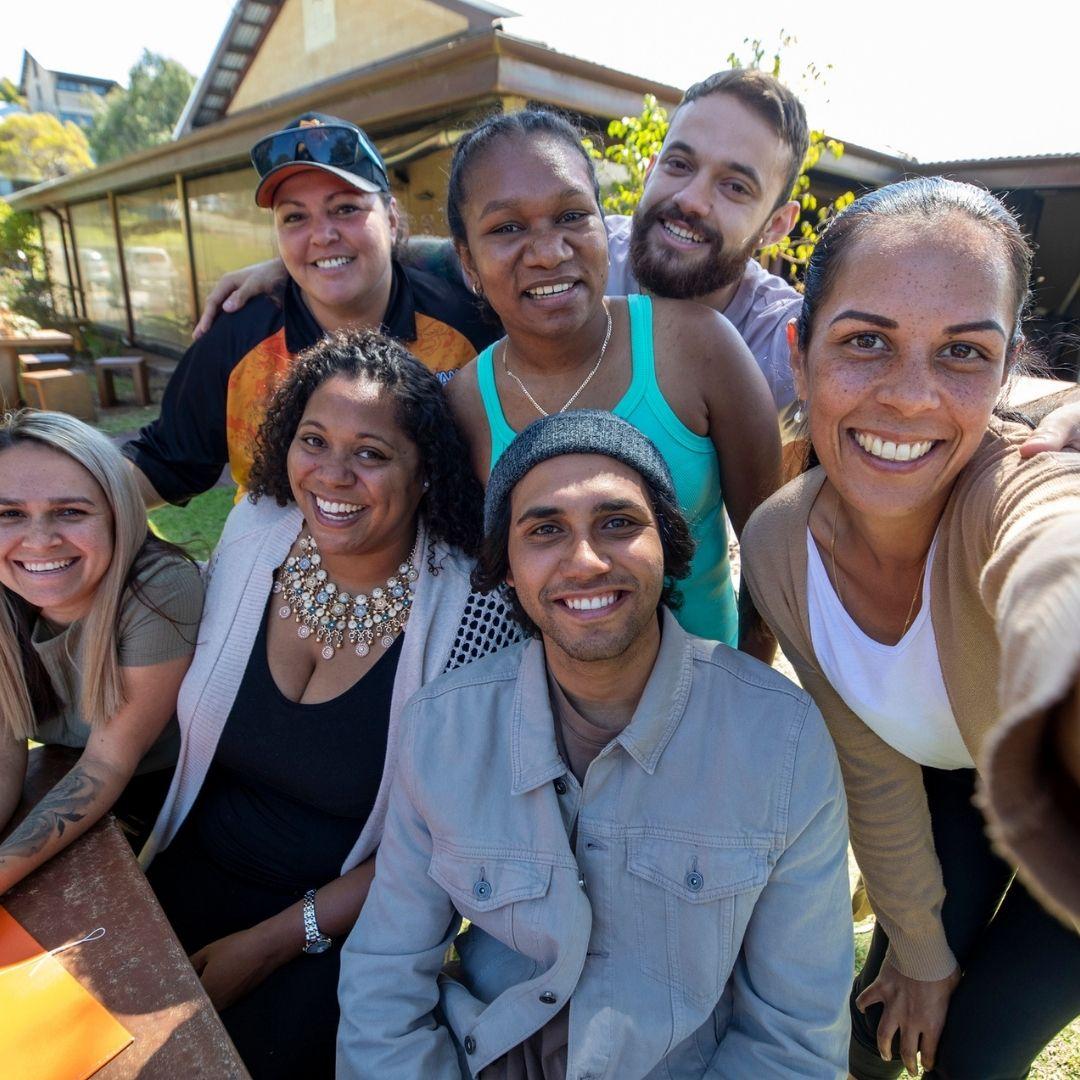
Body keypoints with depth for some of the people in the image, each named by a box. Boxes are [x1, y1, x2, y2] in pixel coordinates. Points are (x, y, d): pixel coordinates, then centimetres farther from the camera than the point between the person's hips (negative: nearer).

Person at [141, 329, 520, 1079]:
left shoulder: (473, 615, -22)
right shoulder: (253, 531, -8)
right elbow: (189, 723, 6)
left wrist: (277, 940, -13)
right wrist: (141, 864, -3)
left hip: (346, 924, -3)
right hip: (189, 878, 4)